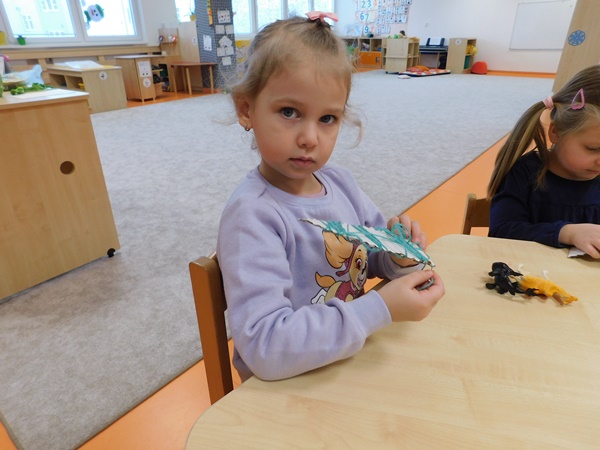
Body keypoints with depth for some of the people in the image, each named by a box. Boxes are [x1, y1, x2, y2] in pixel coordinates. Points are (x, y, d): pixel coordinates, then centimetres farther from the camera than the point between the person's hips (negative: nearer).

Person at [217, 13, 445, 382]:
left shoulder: (341, 182, -3)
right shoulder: (251, 215, -24)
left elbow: (377, 259, 8)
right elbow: (265, 348, -29)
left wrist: (400, 254, -14)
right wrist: (381, 309, -28)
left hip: (353, 359, 6)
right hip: (284, 386, -5)